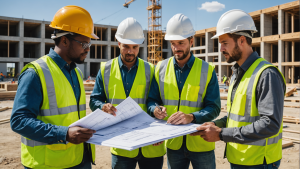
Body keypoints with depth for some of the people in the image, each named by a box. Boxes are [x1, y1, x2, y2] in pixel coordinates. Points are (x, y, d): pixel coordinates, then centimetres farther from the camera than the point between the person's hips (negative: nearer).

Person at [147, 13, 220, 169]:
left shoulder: (207, 70, -5)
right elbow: (151, 100, 6)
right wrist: (155, 110, -17)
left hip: (201, 143, -2)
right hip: (173, 144, 2)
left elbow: (214, 108, -8)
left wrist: (191, 117, -26)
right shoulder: (161, 68, 2)